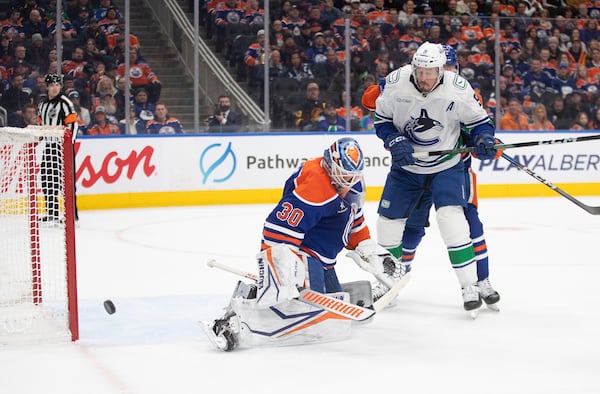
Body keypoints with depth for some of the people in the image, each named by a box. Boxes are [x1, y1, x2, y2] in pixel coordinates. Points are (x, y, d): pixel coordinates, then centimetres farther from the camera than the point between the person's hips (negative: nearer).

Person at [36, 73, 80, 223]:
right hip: (48, 147, 8)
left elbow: (73, 124, -14)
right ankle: (52, 212, 19)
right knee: (47, 179, 9)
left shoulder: (65, 103, -9)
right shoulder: (42, 105, 16)